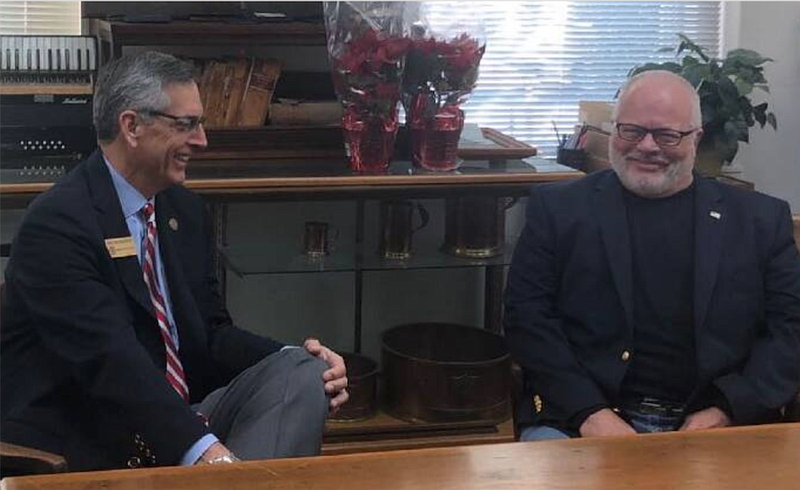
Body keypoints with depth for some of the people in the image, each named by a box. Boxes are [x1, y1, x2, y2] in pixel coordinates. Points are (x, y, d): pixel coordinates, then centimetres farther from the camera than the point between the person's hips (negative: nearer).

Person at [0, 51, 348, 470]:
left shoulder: (184, 209, 11)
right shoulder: (56, 223, -15)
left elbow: (211, 333, 12)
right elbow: (111, 358, -25)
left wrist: (296, 361, -8)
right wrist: (206, 451, -35)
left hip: (178, 415, 8)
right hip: (86, 448, -8)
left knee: (305, 372, -14)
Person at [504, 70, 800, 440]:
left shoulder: (761, 219, 12)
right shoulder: (557, 207, 9)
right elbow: (527, 315, 2)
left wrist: (727, 410, -8)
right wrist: (588, 413, -12)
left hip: (711, 425, 1)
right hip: (577, 420, -1)